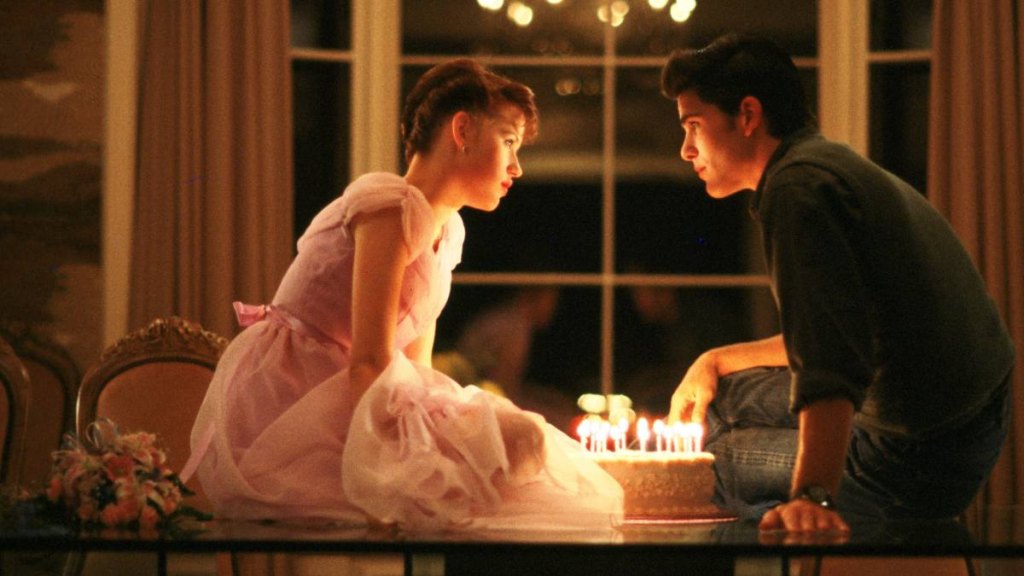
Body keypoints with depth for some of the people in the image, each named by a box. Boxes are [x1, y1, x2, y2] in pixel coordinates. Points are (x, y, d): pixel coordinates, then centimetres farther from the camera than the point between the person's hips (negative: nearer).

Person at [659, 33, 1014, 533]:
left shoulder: (797, 185, -18)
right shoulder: (837, 165, 15)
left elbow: (831, 361, -31)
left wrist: (813, 496, -40)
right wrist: (716, 361, 26)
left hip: (915, 464, -10)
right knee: (725, 398, 22)